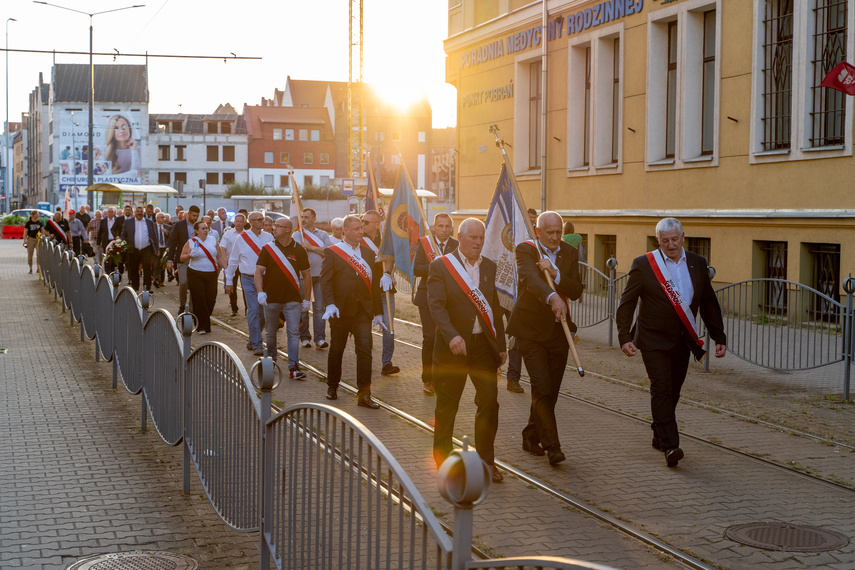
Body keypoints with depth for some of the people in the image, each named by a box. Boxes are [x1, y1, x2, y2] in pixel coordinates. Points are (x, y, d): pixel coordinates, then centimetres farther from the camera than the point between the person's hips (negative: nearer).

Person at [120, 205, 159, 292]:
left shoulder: (149, 222, 10)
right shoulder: (128, 222, 9)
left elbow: (154, 236, 10)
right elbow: (123, 235, 8)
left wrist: (155, 249, 5)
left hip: (146, 249, -1)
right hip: (133, 250, 1)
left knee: (147, 268, -12)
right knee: (133, 270, 6)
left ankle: (147, 287, -8)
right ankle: (134, 288, 17)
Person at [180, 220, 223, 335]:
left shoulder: (212, 240, 9)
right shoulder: (191, 242, 1)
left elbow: (219, 255, 12)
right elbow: (182, 258, 0)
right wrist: (190, 255, -19)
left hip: (211, 274, 2)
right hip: (196, 275, -2)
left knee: (211, 300, -2)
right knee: (199, 301, -5)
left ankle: (204, 322, 21)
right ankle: (201, 326, 5)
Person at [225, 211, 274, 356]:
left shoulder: (269, 238, 4)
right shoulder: (241, 238, 0)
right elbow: (233, 260, 8)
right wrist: (229, 281, 10)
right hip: (249, 279, -2)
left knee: (263, 311, 6)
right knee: (253, 310, -8)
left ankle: (253, 339, 27)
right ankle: (256, 345, -4)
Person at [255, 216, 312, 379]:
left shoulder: (298, 250, 1)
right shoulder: (268, 248, 1)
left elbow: (306, 274, 7)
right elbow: (259, 271, -3)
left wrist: (307, 299, 6)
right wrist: (260, 292, -19)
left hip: (292, 299, -1)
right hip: (271, 298, 1)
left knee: (293, 333, -8)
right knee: (271, 332, 12)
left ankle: (293, 368, -10)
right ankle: (271, 361, 31)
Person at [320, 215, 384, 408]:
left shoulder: (368, 252, 11)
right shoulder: (332, 252, -1)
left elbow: (374, 282, 12)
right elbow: (325, 281, -9)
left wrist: (378, 311, 10)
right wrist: (329, 304, -23)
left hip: (363, 311, 2)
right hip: (340, 310, -2)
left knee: (365, 350, -7)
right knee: (336, 350, 11)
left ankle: (364, 395, -5)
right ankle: (332, 387, 30)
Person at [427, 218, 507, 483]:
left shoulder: (490, 267, 10)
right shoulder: (440, 266, -6)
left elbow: (494, 308, 14)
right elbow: (436, 305, -17)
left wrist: (501, 344, 12)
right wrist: (452, 336, -31)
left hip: (484, 345, 4)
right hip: (452, 346, -3)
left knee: (489, 403, 0)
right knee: (447, 406, 8)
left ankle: (486, 460, 13)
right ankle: (443, 458, 23)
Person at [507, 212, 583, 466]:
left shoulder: (569, 253, 7)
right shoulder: (525, 250, -7)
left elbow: (576, 291, -2)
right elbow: (531, 279, -28)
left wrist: (555, 273, -18)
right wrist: (552, 297, -46)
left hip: (558, 329, 5)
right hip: (531, 330, -5)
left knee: (551, 390, 10)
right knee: (541, 388, -12)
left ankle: (532, 436, 28)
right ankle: (552, 446, -10)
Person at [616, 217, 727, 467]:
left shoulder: (697, 263, 5)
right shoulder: (643, 264, -7)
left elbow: (709, 303, 12)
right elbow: (626, 304, -6)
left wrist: (719, 337, 7)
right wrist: (625, 337, -15)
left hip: (682, 341, 4)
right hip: (654, 341, -4)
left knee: (672, 391, 12)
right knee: (661, 388, -13)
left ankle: (659, 435, 30)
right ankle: (670, 445, -13)